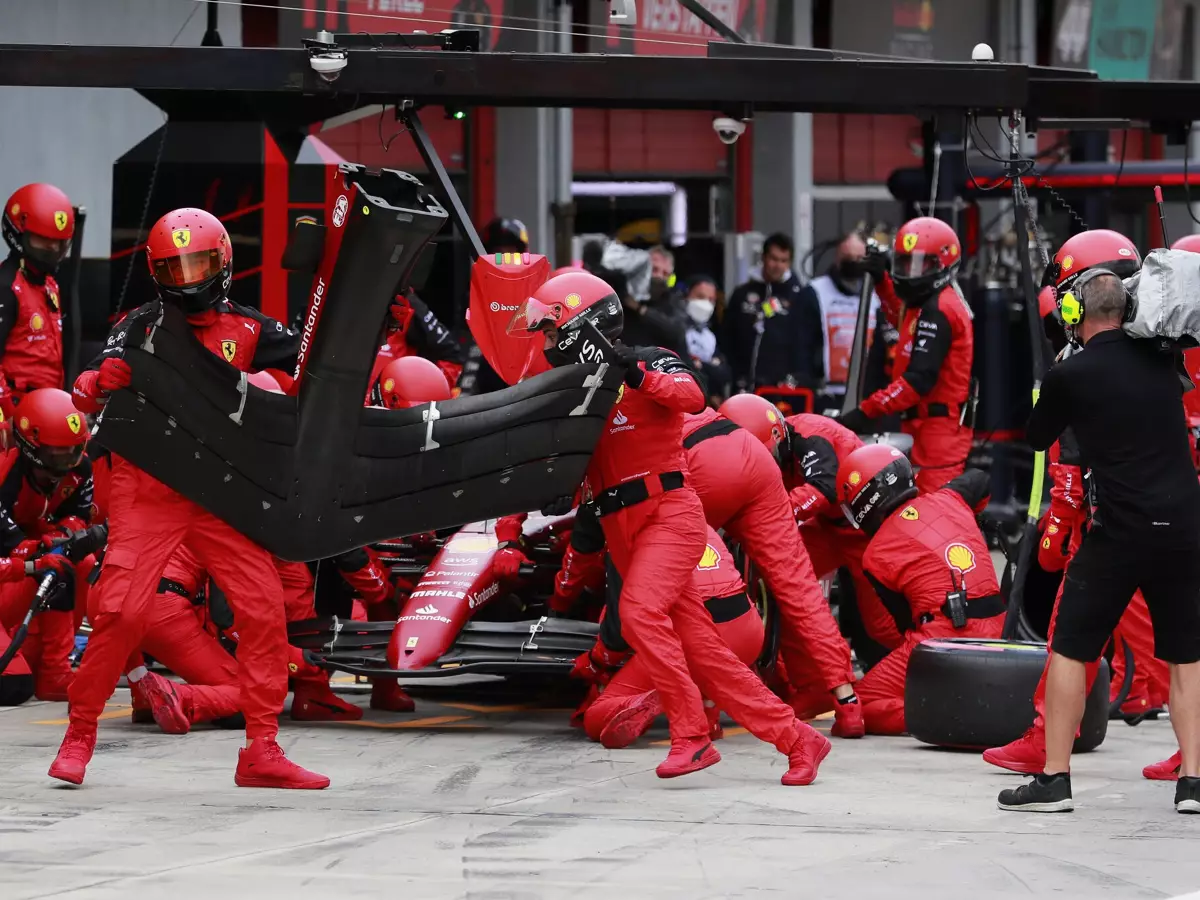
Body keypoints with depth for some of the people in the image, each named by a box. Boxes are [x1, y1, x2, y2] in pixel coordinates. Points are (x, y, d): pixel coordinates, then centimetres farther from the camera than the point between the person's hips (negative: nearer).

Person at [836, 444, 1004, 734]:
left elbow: (905, 620, 4)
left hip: (944, 637, -7)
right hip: (995, 633, 7)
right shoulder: (948, 500, 13)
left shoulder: (876, 556, -1)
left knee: (863, 707, -1)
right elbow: (979, 479, 37)